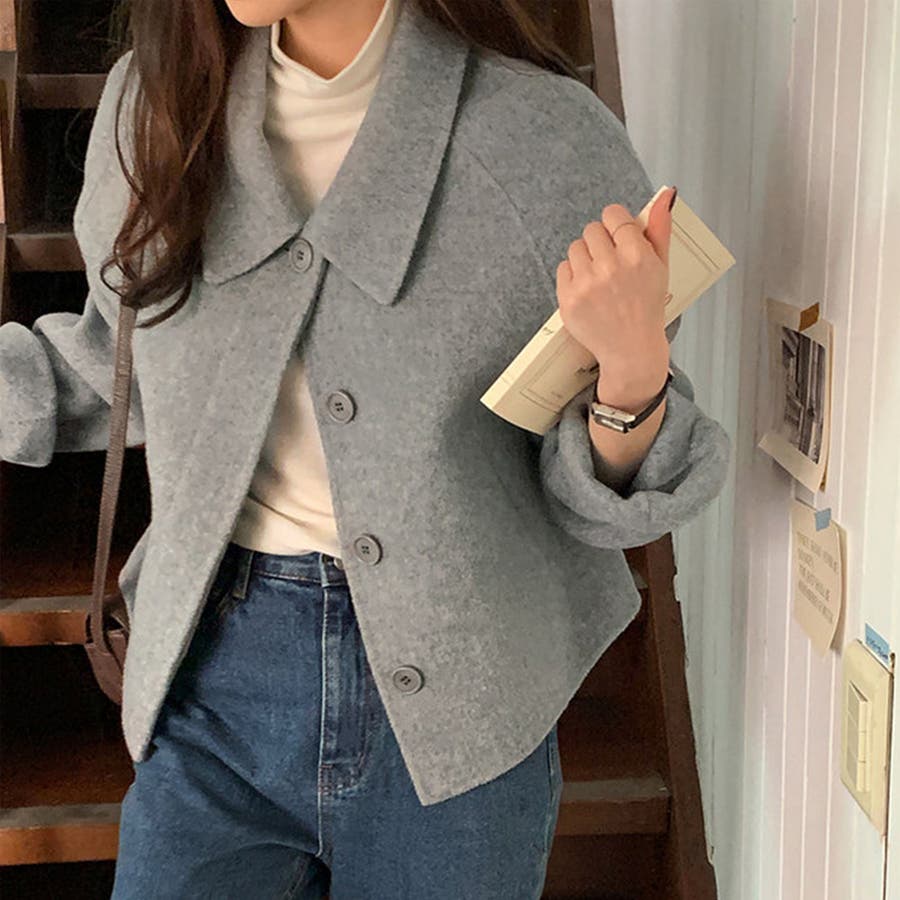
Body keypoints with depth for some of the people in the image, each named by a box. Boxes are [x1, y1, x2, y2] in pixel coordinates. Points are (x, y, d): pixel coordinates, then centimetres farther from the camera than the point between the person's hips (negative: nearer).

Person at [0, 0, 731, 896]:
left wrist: (632, 371, -26)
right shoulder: (155, 103, 0)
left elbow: (597, 492, -6)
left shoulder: (546, 136, -12)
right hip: (219, 677, 3)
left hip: (456, 701, -2)